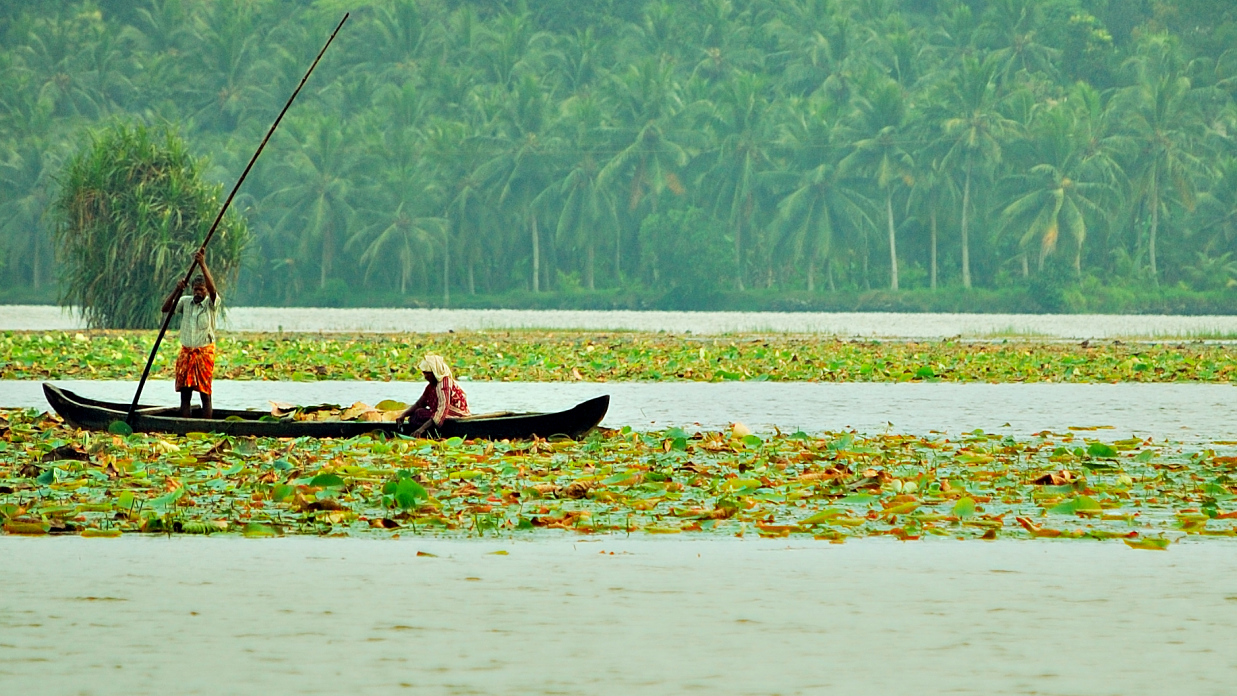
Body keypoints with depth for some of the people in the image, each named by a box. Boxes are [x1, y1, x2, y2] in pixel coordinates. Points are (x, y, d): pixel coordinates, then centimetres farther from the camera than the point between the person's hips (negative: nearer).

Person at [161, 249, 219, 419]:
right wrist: (177, 290, -13)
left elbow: (213, 289, -24)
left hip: (204, 352, -4)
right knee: (185, 393, 4)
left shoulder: (211, 303, -5)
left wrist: (203, 265, -33)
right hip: (186, 351, 4)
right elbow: (166, 308, 1)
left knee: (205, 394, -3)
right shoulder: (186, 302, 8)